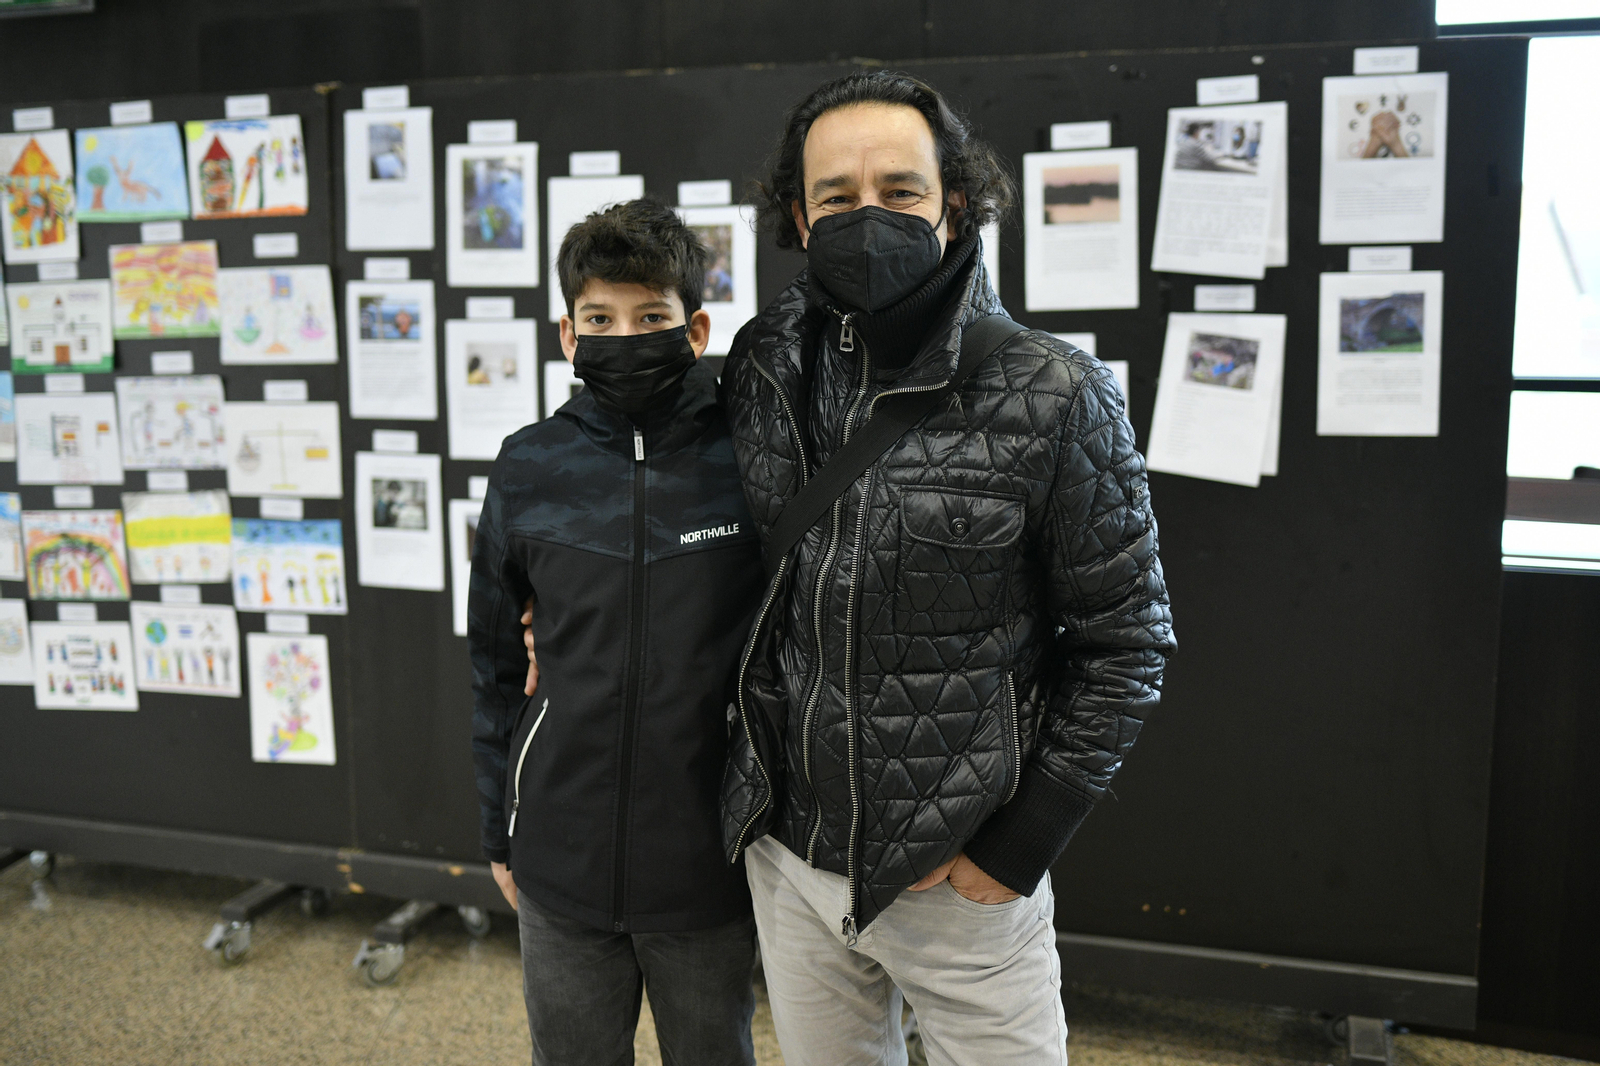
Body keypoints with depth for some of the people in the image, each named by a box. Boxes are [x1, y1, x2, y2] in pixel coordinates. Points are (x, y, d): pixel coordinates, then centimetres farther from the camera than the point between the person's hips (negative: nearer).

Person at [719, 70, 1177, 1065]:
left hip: (963, 875, -3)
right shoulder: (762, 375, -2)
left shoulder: (1052, 396, -14)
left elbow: (1127, 642, -8)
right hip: (787, 858, 4)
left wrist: (1021, 843, -10)